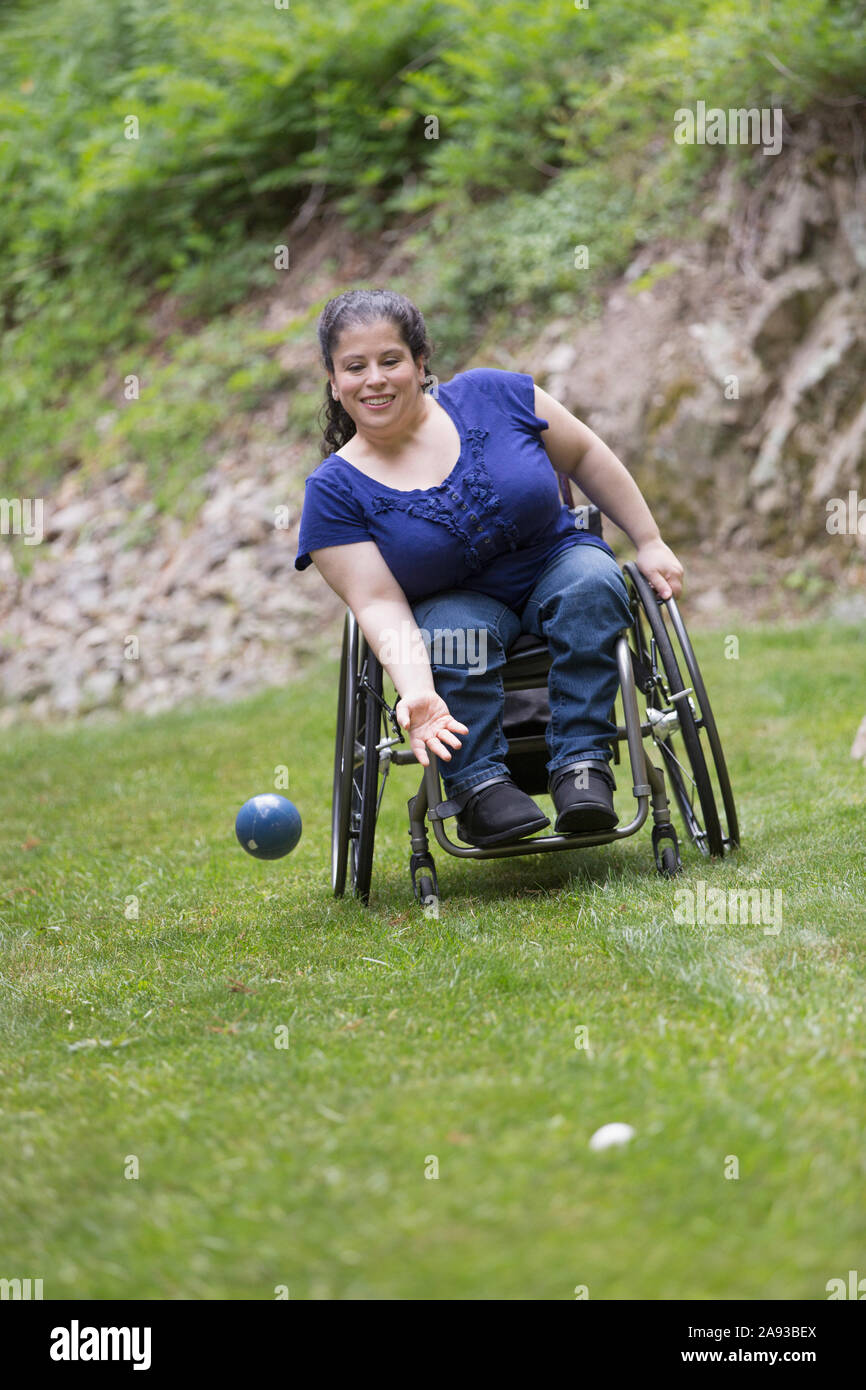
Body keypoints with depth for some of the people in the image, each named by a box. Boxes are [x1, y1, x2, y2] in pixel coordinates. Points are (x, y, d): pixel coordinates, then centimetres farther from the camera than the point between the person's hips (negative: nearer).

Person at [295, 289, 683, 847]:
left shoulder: (491, 395, -8)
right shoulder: (335, 491, -11)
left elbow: (585, 455, 5)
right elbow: (381, 604, -19)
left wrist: (649, 543, 3)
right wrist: (417, 691, -36)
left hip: (557, 564, 2)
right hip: (456, 606, -1)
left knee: (592, 580, -31)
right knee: (457, 632, -35)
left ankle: (582, 762, -33)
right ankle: (479, 784, -31)